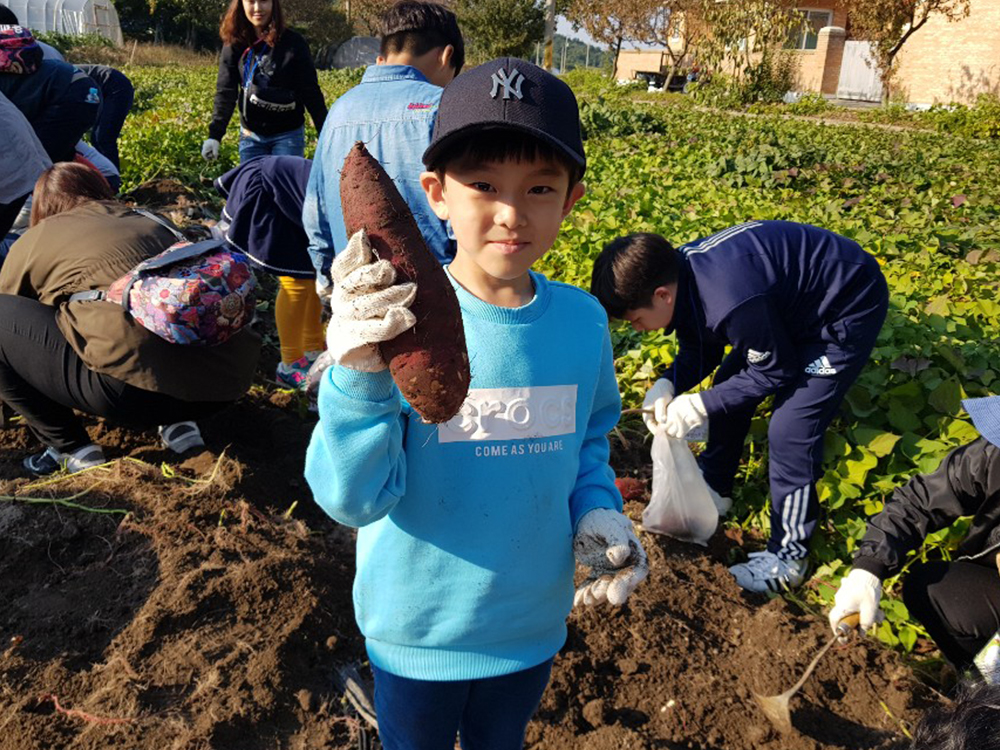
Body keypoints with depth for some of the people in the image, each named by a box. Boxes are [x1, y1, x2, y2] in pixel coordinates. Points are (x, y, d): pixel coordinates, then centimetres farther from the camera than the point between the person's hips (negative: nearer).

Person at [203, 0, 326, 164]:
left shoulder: (292, 43, -8)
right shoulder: (234, 44, -1)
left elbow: (311, 92, -6)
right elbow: (225, 92, -6)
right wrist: (214, 135, -18)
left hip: (288, 135, -3)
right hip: (250, 136, 3)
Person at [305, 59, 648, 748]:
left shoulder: (583, 322, -11)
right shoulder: (398, 321, -23)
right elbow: (355, 499, -25)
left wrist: (597, 512, -12)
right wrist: (359, 378, -40)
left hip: (532, 627, 3)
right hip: (415, 632, -2)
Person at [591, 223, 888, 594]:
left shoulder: (731, 304, -38)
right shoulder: (682, 273, -11)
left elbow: (777, 369, -21)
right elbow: (699, 350, 3)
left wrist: (702, 405, -20)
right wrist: (668, 384, -16)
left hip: (849, 309, -9)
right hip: (791, 302, 9)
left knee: (790, 430, -14)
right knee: (729, 385, 13)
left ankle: (787, 557, 2)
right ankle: (713, 489, 34)